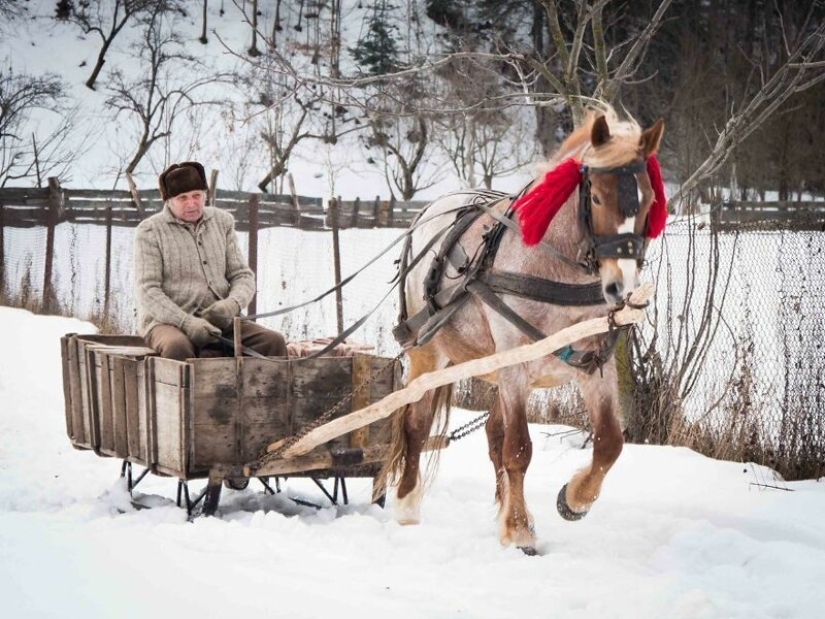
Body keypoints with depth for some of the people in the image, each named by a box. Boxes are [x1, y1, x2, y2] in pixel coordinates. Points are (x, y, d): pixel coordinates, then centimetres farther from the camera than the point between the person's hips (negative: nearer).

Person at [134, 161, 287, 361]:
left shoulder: (223, 222, 15)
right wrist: (186, 322, -22)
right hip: (167, 321, -4)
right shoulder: (150, 231, 1)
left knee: (273, 342, -20)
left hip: (220, 321, 4)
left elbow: (243, 275, 14)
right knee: (178, 347, -39)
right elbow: (147, 291, -7)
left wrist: (233, 303, -10)